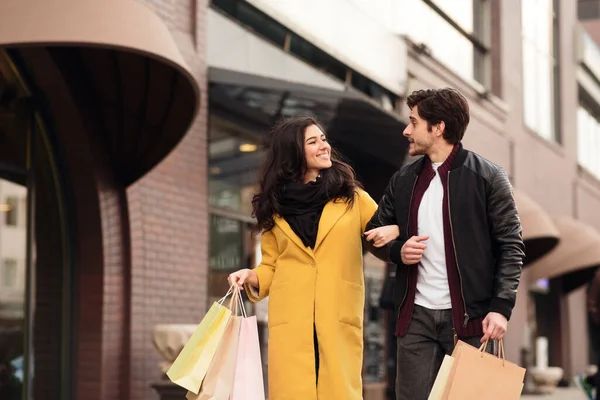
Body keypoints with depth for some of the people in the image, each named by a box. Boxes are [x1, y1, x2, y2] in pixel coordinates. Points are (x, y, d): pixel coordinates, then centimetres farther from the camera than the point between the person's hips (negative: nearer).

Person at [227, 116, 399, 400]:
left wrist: (392, 232, -10)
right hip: (290, 320, 0)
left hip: (339, 318, 0)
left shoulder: (352, 197, 9)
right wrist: (250, 277, -5)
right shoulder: (275, 206, 11)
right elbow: (271, 267, 15)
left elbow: (386, 232, 13)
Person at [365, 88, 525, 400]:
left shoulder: (487, 177, -4)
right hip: (416, 316, 4)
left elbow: (511, 246, -5)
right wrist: (398, 250, -4)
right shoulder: (403, 180, 11)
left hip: (468, 316, -4)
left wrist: (501, 307, -13)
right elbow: (375, 231, 19)